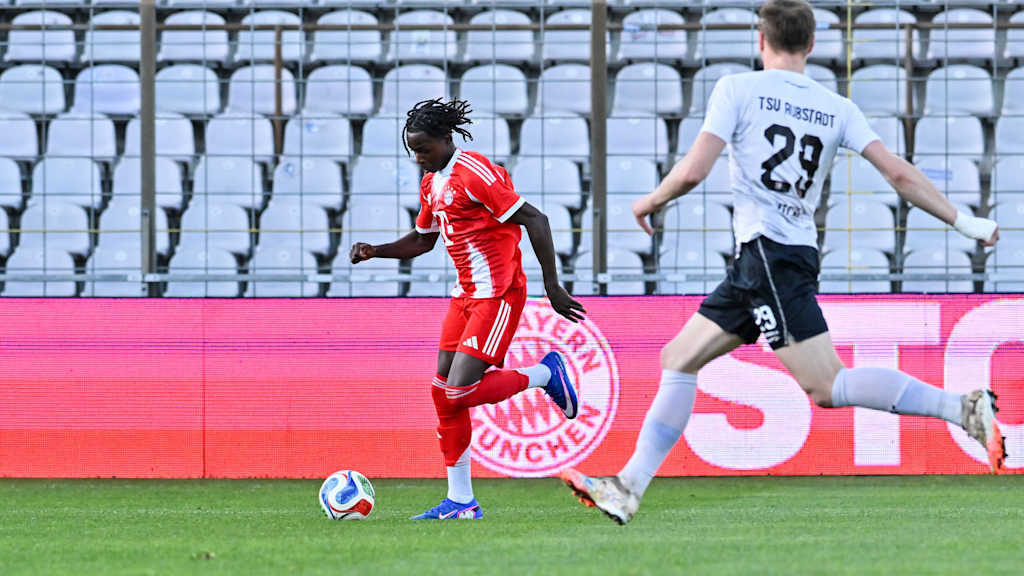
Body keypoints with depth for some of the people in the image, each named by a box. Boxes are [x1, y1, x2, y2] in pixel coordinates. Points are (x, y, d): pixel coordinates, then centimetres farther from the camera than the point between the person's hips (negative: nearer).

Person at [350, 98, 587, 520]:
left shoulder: (475, 173, -16)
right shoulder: (432, 183, 13)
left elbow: (534, 221, -17)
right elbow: (422, 240, 27)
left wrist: (552, 287, -18)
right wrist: (375, 251, 10)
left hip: (497, 293, -9)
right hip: (466, 293, 9)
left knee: (461, 391, -18)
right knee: (443, 393, 3)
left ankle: (545, 373, 6)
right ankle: (460, 502, 8)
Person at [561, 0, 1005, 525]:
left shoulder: (737, 90, -4)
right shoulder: (838, 109, 11)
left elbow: (693, 171, -11)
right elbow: (899, 174, 3)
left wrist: (651, 201, 9)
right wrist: (964, 221, 11)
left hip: (767, 253, -8)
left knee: (827, 387, -12)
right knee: (678, 360, 13)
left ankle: (963, 408, -22)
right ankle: (627, 490, 10)